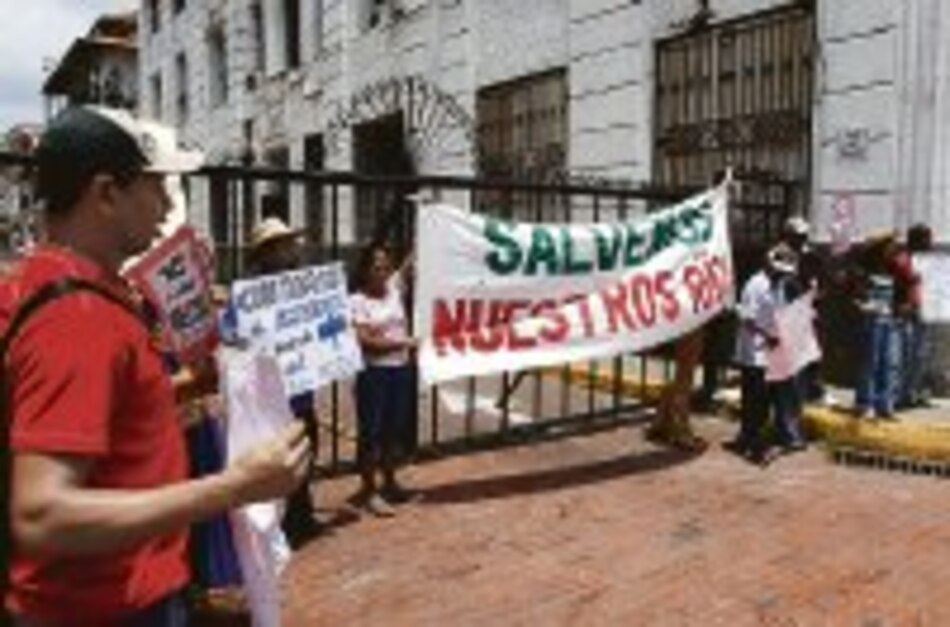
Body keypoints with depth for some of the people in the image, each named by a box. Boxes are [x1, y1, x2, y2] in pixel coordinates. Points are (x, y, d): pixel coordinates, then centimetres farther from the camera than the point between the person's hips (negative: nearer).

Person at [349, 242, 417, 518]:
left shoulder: (395, 289, 8)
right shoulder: (357, 301, -8)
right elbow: (365, 340, -15)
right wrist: (401, 342, -14)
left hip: (401, 370, 6)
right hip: (373, 373, -6)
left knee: (397, 429, 14)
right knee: (372, 432, 1)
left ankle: (389, 483, 29)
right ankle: (368, 490, 11)